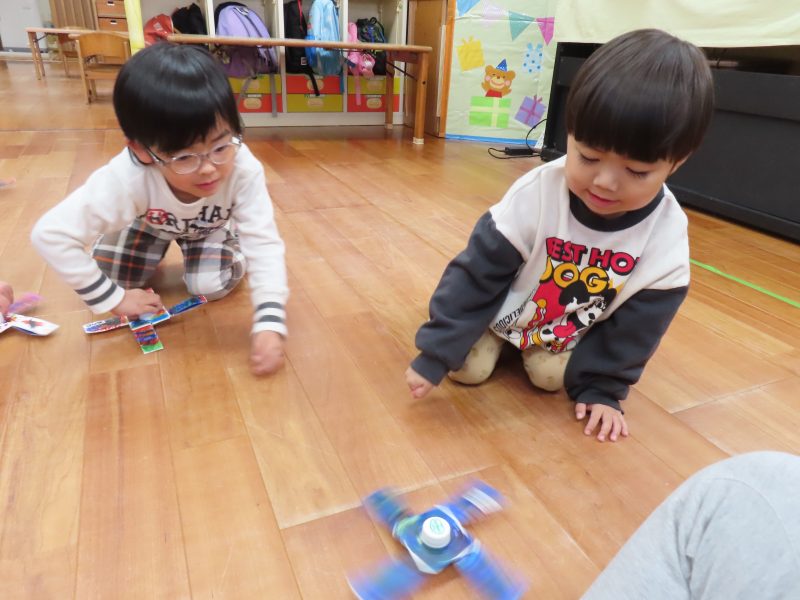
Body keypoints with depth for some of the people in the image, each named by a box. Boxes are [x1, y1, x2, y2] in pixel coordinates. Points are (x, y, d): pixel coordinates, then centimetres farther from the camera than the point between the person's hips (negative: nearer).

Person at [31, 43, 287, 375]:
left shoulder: (244, 169, -42)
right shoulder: (127, 179, -42)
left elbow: (265, 245, -40)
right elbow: (51, 235, -37)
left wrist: (270, 323, -52)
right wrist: (113, 298, -31)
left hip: (213, 225, -1)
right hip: (150, 219, 1)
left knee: (212, 286, -18)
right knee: (113, 276, -7)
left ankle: (231, 249, 14)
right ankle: (160, 246, 23)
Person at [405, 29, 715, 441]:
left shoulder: (667, 236, -26)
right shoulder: (535, 195, -34)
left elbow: (638, 325, -12)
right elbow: (477, 276, -27)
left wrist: (602, 387, -12)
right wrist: (435, 353, -25)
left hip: (571, 332, 2)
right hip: (501, 305, -1)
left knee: (551, 376, -14)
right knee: (469, 369, -11)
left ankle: (539, 349, 19)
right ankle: (498, 336, 21)